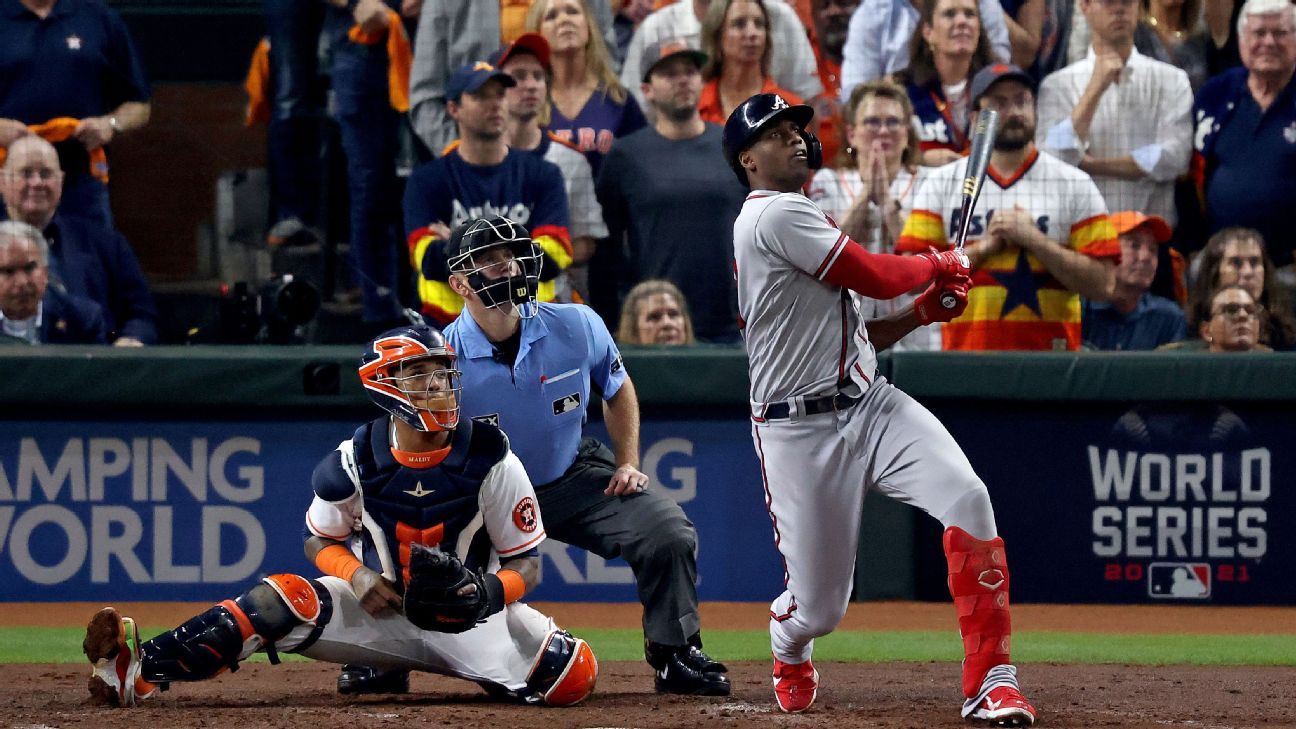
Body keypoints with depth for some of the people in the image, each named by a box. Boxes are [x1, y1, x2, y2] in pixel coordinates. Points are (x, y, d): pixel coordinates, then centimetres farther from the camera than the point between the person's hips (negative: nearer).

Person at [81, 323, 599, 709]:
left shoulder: (492, 461, -13)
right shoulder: (356, 461, -10)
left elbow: (526, 565, -6)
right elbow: (320, 541, 4)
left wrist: (488, 594, -29)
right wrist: (357, 575, -19)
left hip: (466, 616, 0)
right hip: (380, 604, 0)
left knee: (574, 675, -24)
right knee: (285, 600, -28)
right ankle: (141, 671, -37)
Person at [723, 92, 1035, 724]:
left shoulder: (794, 218, 21)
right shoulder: (777, 215, -10)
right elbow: (872, 276, -14)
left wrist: (923, 311, 8)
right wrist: (939, 266, 5)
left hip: (870, 404, 8)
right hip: (801, 429, -8)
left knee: (968, 498, -19)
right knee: (819, 606, -2)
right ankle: (789, 657, 37)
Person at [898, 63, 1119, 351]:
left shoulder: (1075, 185, 5)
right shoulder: (941, 184, 9)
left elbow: (1103, 285, -2)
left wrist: (1034, 240, -9)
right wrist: (984, 248, -7)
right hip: (965, 356, 1)